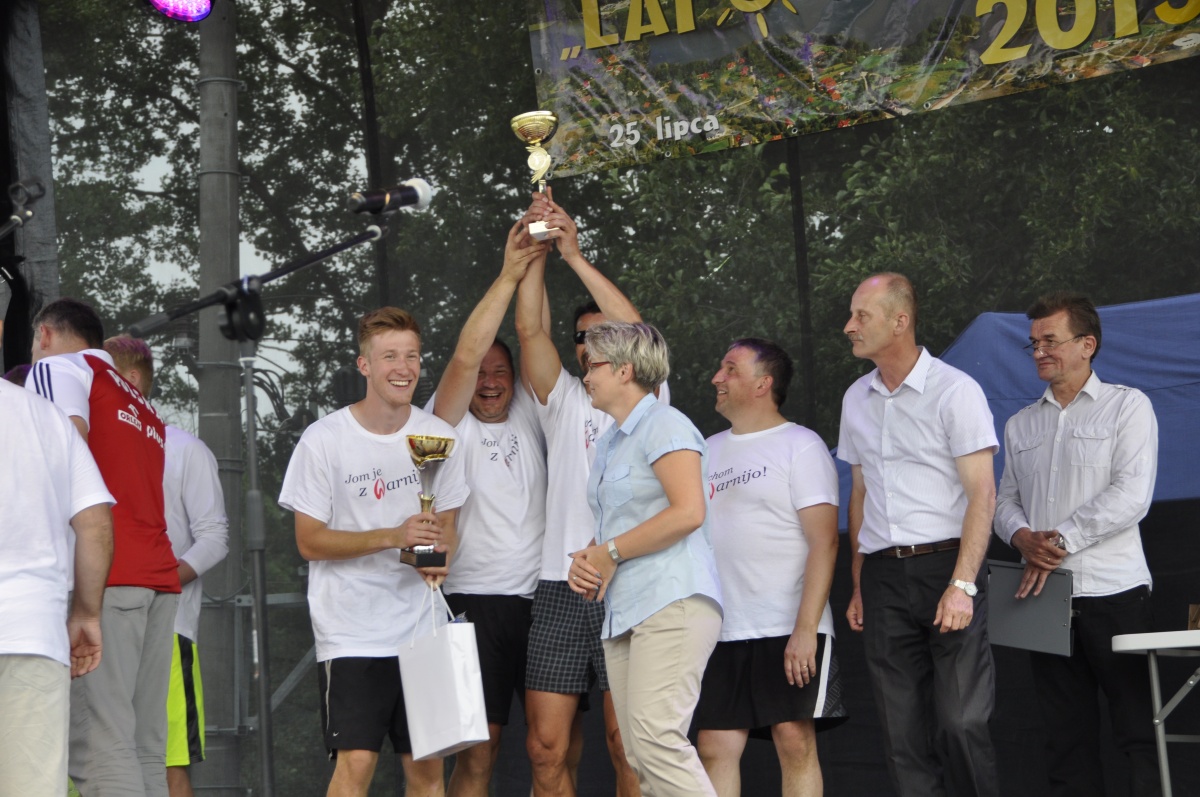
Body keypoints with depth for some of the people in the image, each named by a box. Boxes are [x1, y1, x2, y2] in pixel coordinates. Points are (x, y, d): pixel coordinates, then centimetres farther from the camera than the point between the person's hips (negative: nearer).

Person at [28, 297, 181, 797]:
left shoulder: (58, 367, 6)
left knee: (100, 748, -12)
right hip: (159, 574, 8)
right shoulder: (140, 405, 30)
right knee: (144, 751, 5)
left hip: (104, 572, -8)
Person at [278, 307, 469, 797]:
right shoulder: (325, 440, -7)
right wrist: (393, 538, -19)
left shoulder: (438, 436, 5)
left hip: (421, 627, 4)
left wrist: (440, 557, -10)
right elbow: (309, 541, -6)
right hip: (352, 631, -4)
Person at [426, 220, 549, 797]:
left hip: (544, 597, 4)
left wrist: (538, 261, -2)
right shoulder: (451, 426, 4)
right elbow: (466, 354, -11)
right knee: (478, 749, -8)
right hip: (477, 600, -4)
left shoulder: (526, 417, 14)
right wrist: (510, 274, -12)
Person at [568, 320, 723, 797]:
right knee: (639, 757, 2)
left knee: (655, 739, -21)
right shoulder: (608, 443, 24)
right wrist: (585, 559, 8)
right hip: (622, 611, 10)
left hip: (671, 602, -10)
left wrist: (611, 552, -11)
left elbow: (689, 511, -17)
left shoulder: (663, 425, -5)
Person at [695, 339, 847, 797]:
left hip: (789, 631, -6)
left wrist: (805, 629, -18)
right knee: (714, 748, 0)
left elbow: (824, 542, -10)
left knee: (795, 741, -9)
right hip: (722, 633, 6)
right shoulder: (710, 450, 17)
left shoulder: (800, 446, -2)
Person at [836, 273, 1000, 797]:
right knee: (904, 737, 4)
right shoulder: (856, 400, 14)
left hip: (945, 565, -5)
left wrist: (962, 585, -18)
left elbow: (982, 494, -9)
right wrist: (858, 587, 14)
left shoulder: (954, 390, -4)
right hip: (883, 577, 5)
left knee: (961, 723, -13)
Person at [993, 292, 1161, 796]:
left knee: (1139, 731, -6)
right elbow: (1005, 500, 17)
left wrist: (1061, 540, -12)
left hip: (1113, 589, -5)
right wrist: (1023, 537, -6)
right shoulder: (1020, 425, 18)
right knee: (1068, 736, 5)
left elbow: (1131, 495, -8)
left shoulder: (1126, 406, 3)